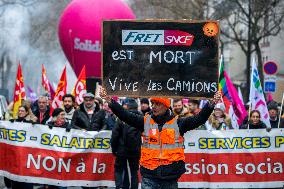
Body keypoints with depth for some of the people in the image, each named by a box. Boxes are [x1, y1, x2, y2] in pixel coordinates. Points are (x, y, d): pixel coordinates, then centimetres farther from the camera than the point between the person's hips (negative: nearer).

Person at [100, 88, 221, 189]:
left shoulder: (178, 123, 4)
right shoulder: (145, 122, 6)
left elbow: (199, 119, -3)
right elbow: (125, 116, -1)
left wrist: (211, 104, -15)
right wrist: (110, 101, -12)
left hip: (171, 175, 0)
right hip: (149, 176, 0)